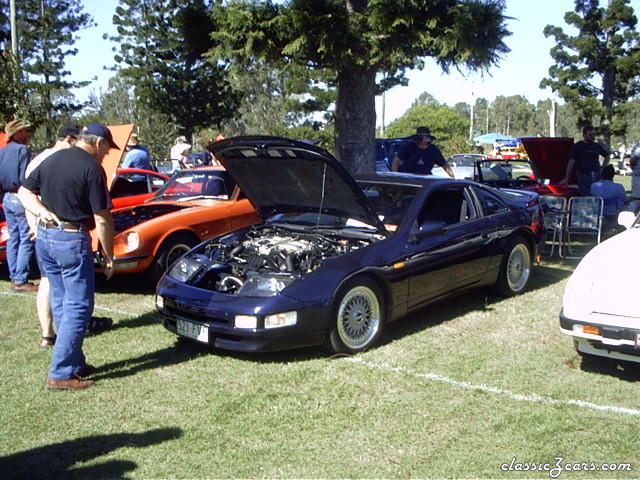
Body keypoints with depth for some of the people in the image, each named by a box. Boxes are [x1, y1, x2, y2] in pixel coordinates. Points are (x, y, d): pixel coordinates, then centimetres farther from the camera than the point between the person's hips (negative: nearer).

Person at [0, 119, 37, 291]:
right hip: (21, 199, -9)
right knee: (27, 240, -5)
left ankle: (14, 278, 17)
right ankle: (21, 280, -5)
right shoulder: (22, 150, -13)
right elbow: (25, 178, -18)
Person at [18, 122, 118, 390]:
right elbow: (102, 219, -12)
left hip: (44, 237, 8)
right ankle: (61, 373, 0)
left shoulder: (51, 160, 11)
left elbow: (24, 192, 15)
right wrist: (109, 257, -3)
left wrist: (44, 213, -1)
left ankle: (75, 363, 25)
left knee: (61, 304, 15)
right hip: (72, 240, -8)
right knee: (79, 307, -1)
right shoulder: (92, 168, -12)